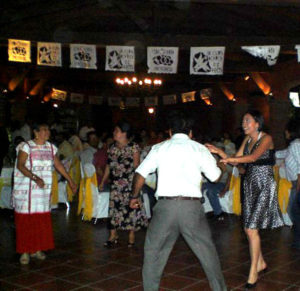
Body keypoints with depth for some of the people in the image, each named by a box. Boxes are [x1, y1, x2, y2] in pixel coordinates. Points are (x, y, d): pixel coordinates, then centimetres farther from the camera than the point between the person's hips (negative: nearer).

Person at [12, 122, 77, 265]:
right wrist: (35, 177, -31)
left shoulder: (51, 148, 10)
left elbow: (58, 165, 19)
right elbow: (20, 165, -18)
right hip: (26, 191, -5)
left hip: (43, 190, 5)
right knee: (26, 221, -2)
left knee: (42, 221, 5)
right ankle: (25, 252, 6)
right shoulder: (26, 146, -7)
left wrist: (70, 181, 20)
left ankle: (37, 249, 17)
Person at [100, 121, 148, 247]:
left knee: (131, 207, -2)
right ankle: (113, 235, 9)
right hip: (115, 183, 4)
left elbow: (136, 165, -6)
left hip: (129, 183, -4)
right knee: (113, 206, 1)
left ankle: (131, 235, 9)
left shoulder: (133, 147, -5)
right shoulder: (112, 148, 10)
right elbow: (108, 165, 15)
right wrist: (103, 181, 14)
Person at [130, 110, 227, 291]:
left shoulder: (159, 148, 10)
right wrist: (211, 157, 33)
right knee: (207, 250, 14)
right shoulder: (199, 149, 9)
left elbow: (141, 173, 6)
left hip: (166, 205, 0)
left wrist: (135, 196, 21)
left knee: (154, 251, 12)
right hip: (192, 205, 1)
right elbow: (215, 176, 14)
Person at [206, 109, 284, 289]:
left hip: (264, 186, -7)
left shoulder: (266, 138, -11)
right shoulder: (247, 140, 11)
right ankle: (261, 263, 31)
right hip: (250, 185, 7)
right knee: (249, 228, 11)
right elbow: (235, 161, 7)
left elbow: (254, 157, -28)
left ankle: (253, 272, -1)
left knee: (252, 229, -11)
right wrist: (220, 152, -9)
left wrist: (231, 159, -41)